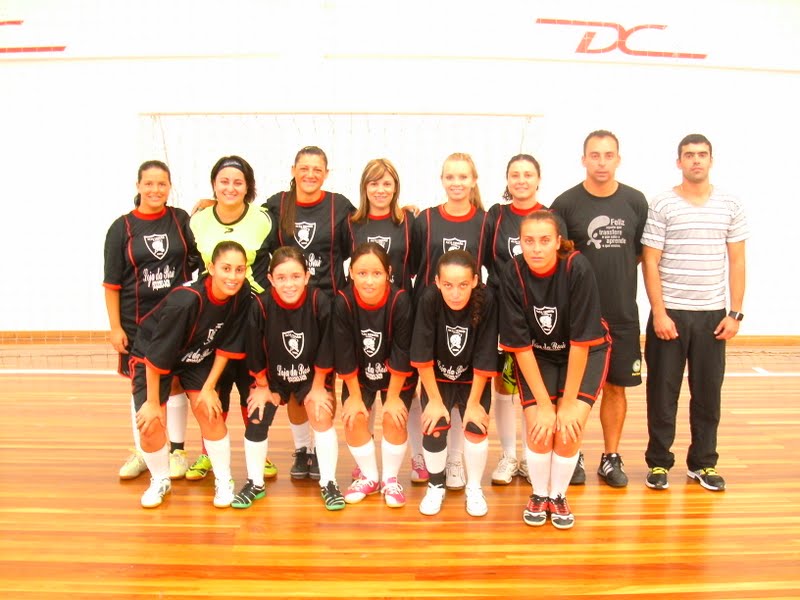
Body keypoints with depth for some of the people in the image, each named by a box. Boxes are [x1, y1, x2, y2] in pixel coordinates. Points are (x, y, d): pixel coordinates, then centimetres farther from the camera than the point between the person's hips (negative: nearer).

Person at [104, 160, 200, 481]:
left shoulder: (181, 219, 3)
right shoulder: (122, 227, -1)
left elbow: (199, 258, 9)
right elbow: (112, 283, -1)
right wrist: (115, 327, -5)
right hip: (136, 320, 0)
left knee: (175, 382, 7)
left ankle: (176, 451, 20)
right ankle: (141, 452, 25)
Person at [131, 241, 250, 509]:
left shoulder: (242, 295, -23)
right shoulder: (185, 300, -37)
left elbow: (227, 346, -11)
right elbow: (157, 356, -28)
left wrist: (209, 388, -10)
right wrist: (153, 403, -18)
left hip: (198, 358, 4)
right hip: (151, 354, -3)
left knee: (209, 411, -8)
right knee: (150, 424, -9)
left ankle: (224, 481, 11)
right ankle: (160, 480, 19)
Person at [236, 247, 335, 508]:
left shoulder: (320, 302, -29)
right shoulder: (260, 305, -28)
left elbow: (325, 350, -17)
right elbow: (255, 353, -13)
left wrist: (318, 387, -9)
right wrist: (262, 387, -3)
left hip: (312, 375, -1)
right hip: (272, 376, 1)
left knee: (322, 416, -12)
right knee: (256, 418, -5)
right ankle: (255, 484, 16)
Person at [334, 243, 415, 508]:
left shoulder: (400, 301, -31)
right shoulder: (343, 302, -27)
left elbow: (402, 355, -22)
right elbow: (344, 356, -17)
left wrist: (393, 397, -15)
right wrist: (355, 396, -10)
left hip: (396, 375, -1)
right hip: (358, 375, 2)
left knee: (395, 419, -11)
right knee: (354, 419, -7)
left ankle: (390, 478, 12)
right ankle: (369, 477, 16)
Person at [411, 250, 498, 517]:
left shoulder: (486, 301, -29)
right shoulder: (429, 300, -29)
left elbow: (484, 360, -21)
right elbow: (422, 357, -21)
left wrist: (473, 403, -14)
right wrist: (435, 401, -14)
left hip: (473, 379, 0)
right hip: (436, 377, 0)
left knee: (476, 427, -12)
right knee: (434, 428, -11)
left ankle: (474, 488, 14)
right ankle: (436, 486, 15)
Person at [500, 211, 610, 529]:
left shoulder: (578, 268, -27)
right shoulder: (513, 274, -22)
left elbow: (581, 341, -23)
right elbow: (520, 345, -18)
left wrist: (569, 402, -19)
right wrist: (544, 404, -18)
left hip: (585, 352, -1)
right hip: (536, 354, 1)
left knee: (570, 426, -16)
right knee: (539, 425, -14)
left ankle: (558, 495, 11)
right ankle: (539, 495, 13)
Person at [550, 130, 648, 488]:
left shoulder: (635, 202, 2)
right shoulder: (566, 203, -6)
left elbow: (641, 252, 11)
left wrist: (616, 273, 3)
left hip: (622, 313, 3)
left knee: (615, 387, 11)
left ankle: (611, 458, 26)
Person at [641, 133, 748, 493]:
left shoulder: (730, 206, 6)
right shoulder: (662, 205, -3)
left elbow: (737, 262, 7)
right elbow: (650, 263, -5)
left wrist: (735, 313, 0)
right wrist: (659, 313, -11)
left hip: (712, 315, 2)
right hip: (669, 313, -2)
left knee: (708, 391, 9)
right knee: (663, 390, 4)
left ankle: (703, 462, 24)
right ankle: (658, 462, 18)